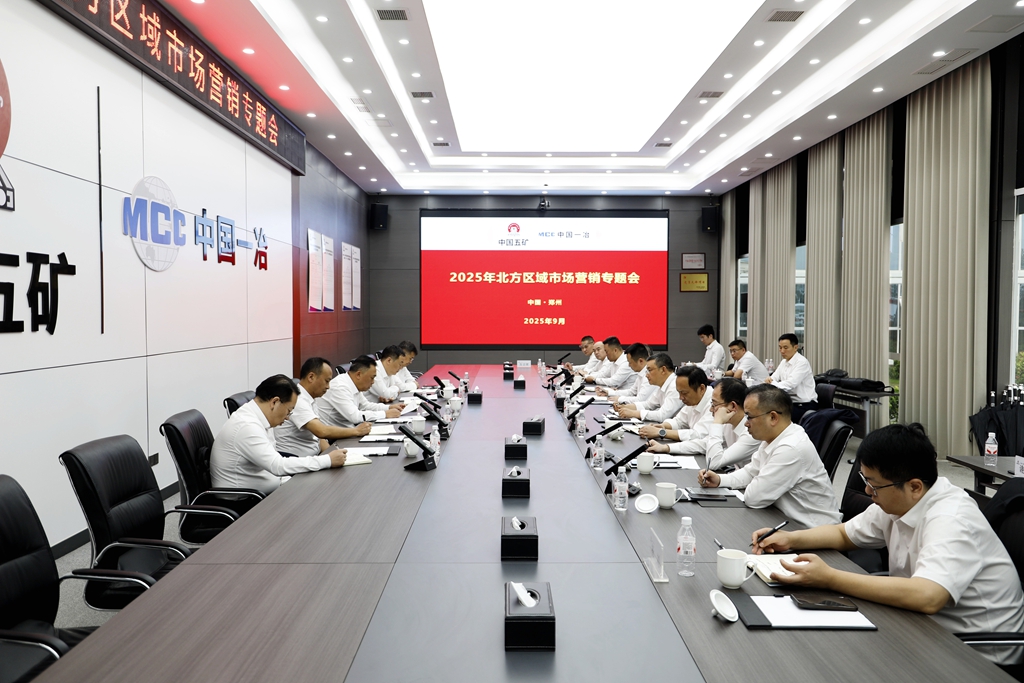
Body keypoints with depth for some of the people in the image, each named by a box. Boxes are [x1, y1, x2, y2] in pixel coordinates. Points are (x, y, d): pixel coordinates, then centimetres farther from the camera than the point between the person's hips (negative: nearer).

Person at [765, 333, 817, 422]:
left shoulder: (802, 362, -14)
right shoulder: (784, 362, 12)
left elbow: (790, 384, -24)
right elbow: (773, 379, 6)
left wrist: (771, 383, -20)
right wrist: (769, 379, -17)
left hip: (804, 406, -7)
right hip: (790, 402, 7)